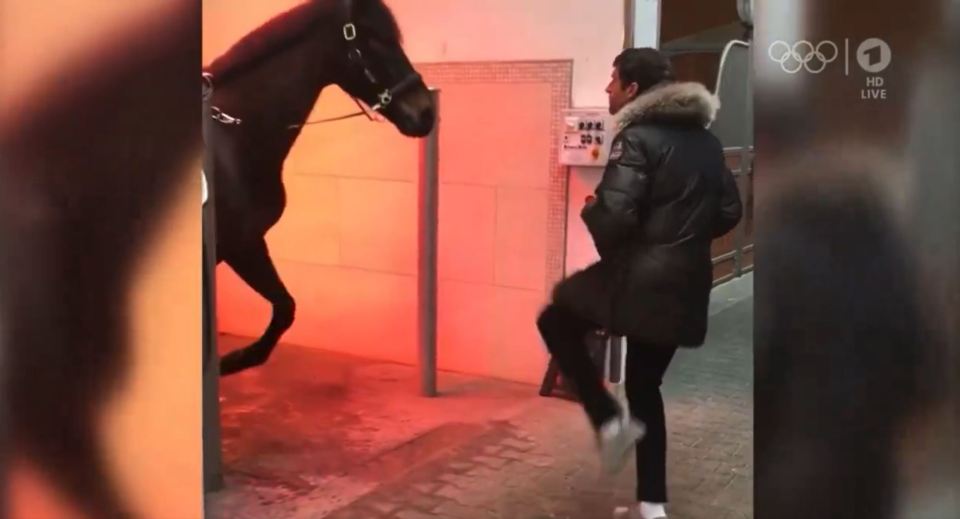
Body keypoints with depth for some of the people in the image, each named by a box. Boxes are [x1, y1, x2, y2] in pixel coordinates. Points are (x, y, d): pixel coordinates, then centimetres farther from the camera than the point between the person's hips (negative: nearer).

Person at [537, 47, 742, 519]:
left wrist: (589, 209, -2)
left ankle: (609, 420, 6)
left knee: (556, 319, 17)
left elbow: (613, 216, -23)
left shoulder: (637, 138, -13)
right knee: (645, 386, 19)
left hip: (638, 277, -7)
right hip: (684, 284, 8)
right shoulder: (706, 141, 11)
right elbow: (730, 212, 14)